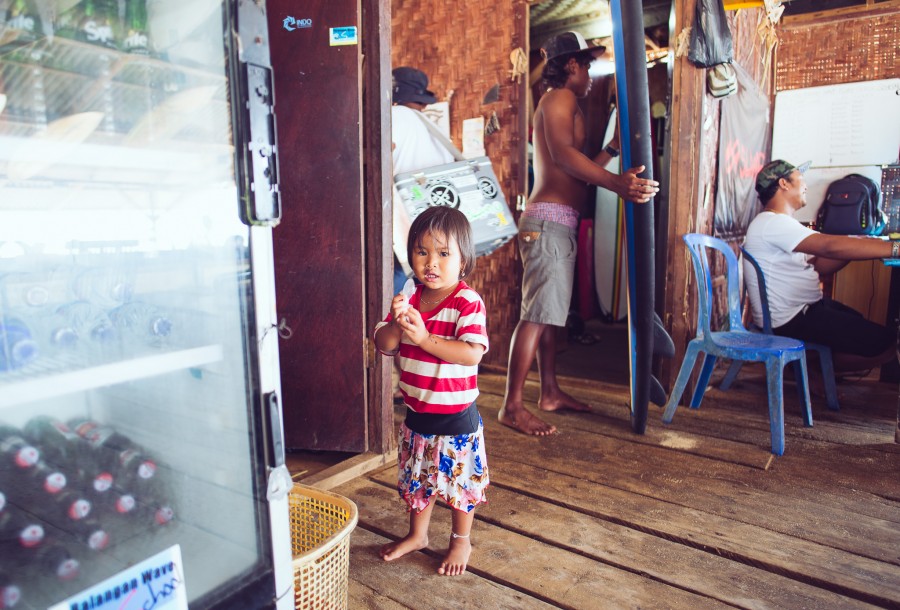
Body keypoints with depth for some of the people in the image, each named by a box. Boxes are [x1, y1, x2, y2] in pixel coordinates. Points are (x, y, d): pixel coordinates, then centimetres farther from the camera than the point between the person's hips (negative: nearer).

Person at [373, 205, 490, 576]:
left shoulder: (468, 303, -18)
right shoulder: (409, 299, -1)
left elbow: (472, 353, -30)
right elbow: (383, 345, -4)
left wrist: (424, 337, -35)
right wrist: (397, 324, -25)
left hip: (456, 417, -5)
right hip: (416, 413, 6)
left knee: (459, 480, 14)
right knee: (417, 478, 22)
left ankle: (461, 540, 38)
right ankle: (417, 534, 46)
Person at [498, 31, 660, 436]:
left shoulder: (560, 103, 27)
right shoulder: (562, 97, -4)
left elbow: (578, 170, 26)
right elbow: (562, 154, -24)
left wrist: (612, 149, 29)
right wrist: (617, 183, -33)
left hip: (558, 223, 11)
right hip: (550, 221, -11)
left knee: (550, 312, 13)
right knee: (537, 315, -12)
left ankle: (550, 393, 22)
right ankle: (512, 406, -8)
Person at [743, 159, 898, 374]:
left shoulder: (780, 223, 16)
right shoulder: (772, 223, -20)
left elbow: (818, 265, 13)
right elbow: (830, 246, -30)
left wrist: (858, 245, 1)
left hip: (804, 308, 11)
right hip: (790, 320, -11)